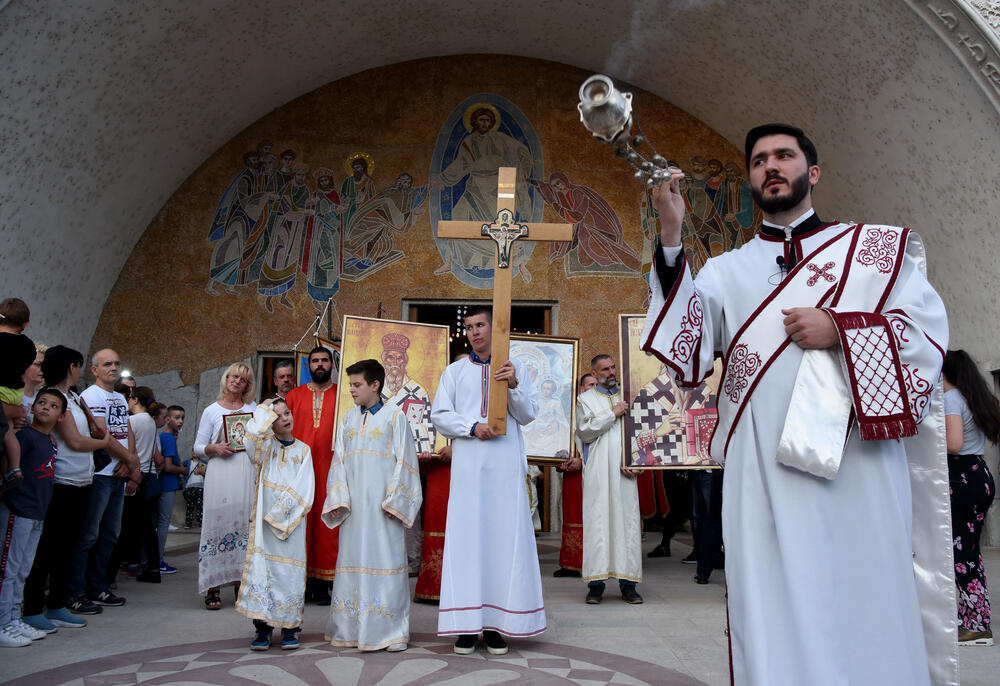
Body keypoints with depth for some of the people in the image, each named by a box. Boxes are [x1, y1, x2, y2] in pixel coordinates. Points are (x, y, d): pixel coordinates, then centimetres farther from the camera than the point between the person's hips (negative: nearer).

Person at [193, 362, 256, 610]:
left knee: (245, 523, -2)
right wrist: (214, 448, -9)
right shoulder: (212, 411, 11)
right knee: (219, 523, -7)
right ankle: (214, 588, -3)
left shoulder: (253, 408, 15)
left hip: (247, 474, 2)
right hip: (221, 474, -2)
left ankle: (242, 582, 5)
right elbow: (198, 447, 10)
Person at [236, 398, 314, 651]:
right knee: (262, 568, -4)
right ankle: (263, 626, 4)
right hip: (265, 520, 0)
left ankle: (290, 627, 8)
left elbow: (304, 491, -1)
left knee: (290, 572, 0)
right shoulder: (265, 445, 8)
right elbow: (253, 436, -18)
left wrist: (280, 515, -10)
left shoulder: (303, 450, 8)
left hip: (291, 521, 0)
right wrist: (264, 410, -5)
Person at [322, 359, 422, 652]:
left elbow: (404, 460, -3)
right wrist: (338, 499, 2)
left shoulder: (395, 416, 2)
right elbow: (339, 461, 13)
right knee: (353, 559, 7)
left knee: (386, 559, -5)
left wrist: (393, 500, -10)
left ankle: (390, 630, 2)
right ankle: (351, 628, 15)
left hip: (382, 503, -4)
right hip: (354, 504, 5)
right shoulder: (348, 419, 15)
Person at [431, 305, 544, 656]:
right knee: (467, 537, -2)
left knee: (504, 535, -2)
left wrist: (514, 385, -11)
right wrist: (472, 426, -11)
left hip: (505, 465, 0)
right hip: (467, 465, 0)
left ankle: (497, 622, 4)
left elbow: (528, 415, 6)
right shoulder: (454, 371, 12)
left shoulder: (514, 368, 12)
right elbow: (439, 415, 5)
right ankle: (467, 624, 3)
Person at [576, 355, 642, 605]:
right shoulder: (585, 399, 10)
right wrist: (613, 414, -7)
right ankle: (596, 583, -1)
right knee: (597, 521, -5)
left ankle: (628, 583, 4)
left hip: (626, 471, 2)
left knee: (628, 521, -1)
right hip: (599, 472, -2)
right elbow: (584, 432, -5)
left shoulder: (627, 397, 17)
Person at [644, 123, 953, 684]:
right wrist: (671, 236, -9)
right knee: (778, 617, 2)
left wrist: (838, 328, -10)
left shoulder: (876, 247, 15)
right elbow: (686, 344, -2)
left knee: (868, 607, 3)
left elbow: (929, 327, 5)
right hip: (763, 467, 1)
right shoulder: (727, 270, 16)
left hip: (856, 459, 0)